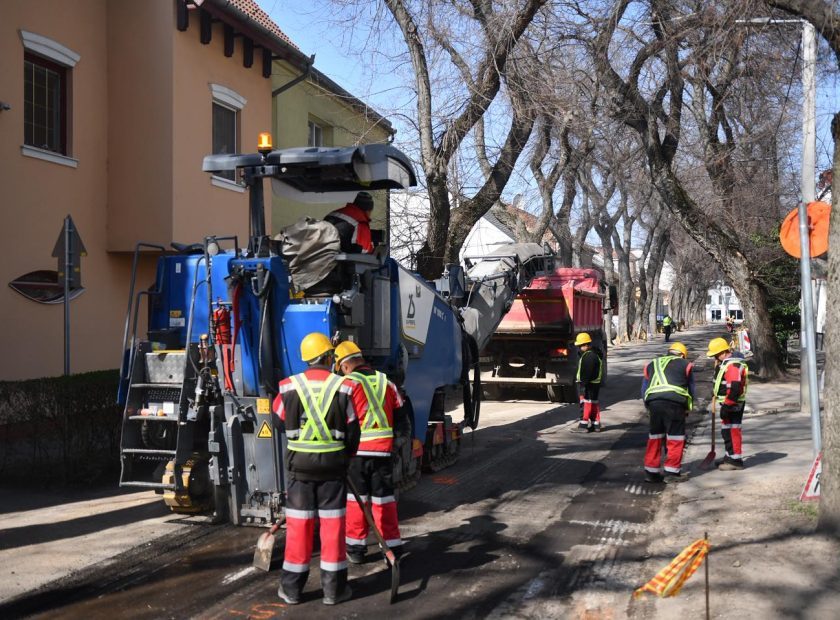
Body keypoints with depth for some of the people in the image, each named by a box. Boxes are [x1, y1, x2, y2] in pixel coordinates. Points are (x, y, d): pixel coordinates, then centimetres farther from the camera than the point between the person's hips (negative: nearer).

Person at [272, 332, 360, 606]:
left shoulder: (289, 387, -4)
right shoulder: (344, 388, -6)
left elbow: (279, 417, 10)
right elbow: (352, 432, -1)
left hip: (299, 465, 1)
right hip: (333, 466, -1)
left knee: (298, 524, 9)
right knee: (333, 524, 7)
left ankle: (291, 587, 16)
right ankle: (333, 588, 13)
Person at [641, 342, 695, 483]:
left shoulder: (651, 365, 28)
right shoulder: (685, 365, 18)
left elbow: (644, 391, 24)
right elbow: (691, 390, 19)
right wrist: (687, 409, 30)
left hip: (653, 401, 4)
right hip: (675, 401, -4)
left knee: (654, 437, 15)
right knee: (675, 438, 7)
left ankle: (651, 472, 18)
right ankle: (672, 472, 9)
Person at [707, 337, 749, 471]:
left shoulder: (733, 365, -21)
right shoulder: (725, 362, 13)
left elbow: (734, 387, -28)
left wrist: (726, 405, -25)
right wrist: (715, 391, 24)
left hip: (733, 404, -11)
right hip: (726, 403, 11)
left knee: (732, 431, -7)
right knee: (726, 431, 18)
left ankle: (736, 460, -1)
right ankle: (730, 456, 28)